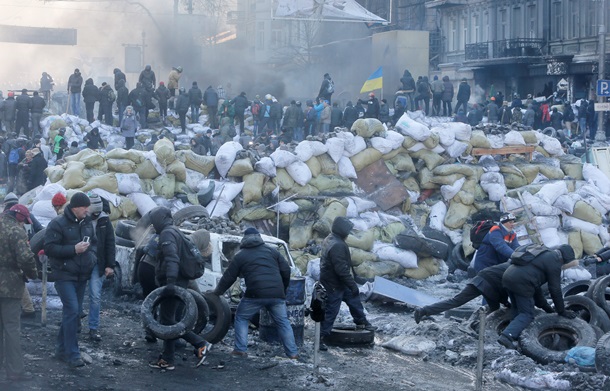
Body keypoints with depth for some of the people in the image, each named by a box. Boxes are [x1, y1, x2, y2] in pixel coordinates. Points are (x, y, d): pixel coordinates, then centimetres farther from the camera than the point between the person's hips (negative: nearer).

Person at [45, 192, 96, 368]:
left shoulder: (87, 223, 10)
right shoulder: (58, 224, -11)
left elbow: (94, 243, 23)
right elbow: (49, 248, -16)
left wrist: (91, 253, 1)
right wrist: (74, 249, -21)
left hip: (82, 276, 7)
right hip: (64, 275, -7)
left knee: (73, 312, 11)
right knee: (72, 310, -15)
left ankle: (62, 350, 22)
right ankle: (72, 355, -12)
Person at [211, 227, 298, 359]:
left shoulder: (240, 256, 11)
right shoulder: (272, 251, 17)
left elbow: (228, 277, 13)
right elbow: (286, 271, 14)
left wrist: (217, 292, 27)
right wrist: (283, 290, 26)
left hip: (255, 294, -2)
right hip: (277, 294, 2)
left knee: (241, 318, 16)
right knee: (283, 322, 13)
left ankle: (240, 349, 8)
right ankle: (292, 352, 8)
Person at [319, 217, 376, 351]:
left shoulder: (330, 240, 5)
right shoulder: (337, 246, -29)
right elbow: (342, 269, -29)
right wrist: (352, 285, -21)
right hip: (334, 284, -10)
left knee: (354, 299, 22)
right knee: (331, 311, -2)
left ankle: (361, 322, 37)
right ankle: (321, 338, 6)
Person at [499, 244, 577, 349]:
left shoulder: (544, 252, 27)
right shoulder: (554, 262, 0)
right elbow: (555, 289, 1)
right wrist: (561, 311, 11)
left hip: (508, 276, 9)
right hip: (521, 283, -9)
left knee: (517, 310, 22)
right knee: (527, 314, -3)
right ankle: (507, 336, -18)